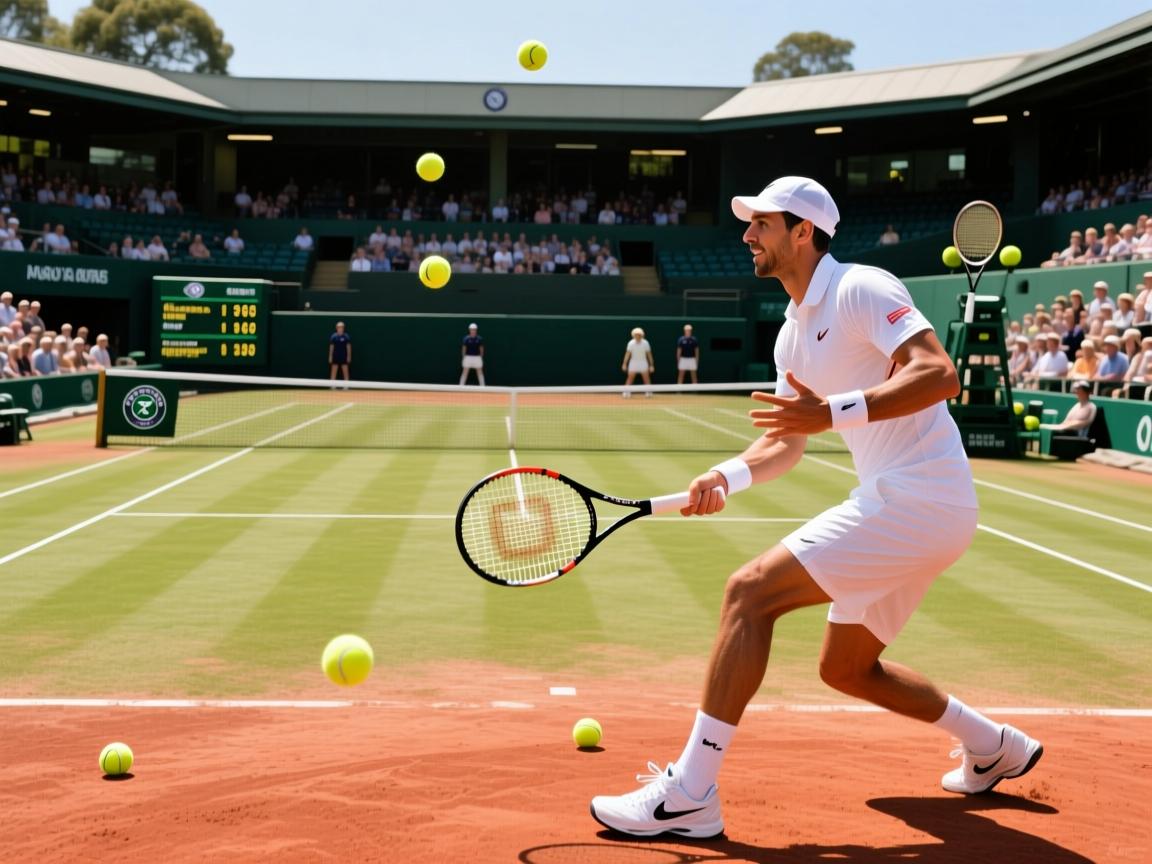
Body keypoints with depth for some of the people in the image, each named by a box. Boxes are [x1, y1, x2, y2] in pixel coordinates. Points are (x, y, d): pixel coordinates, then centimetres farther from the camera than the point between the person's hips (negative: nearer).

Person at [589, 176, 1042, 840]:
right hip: (898, 506, 10)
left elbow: (940, 374, -24)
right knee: (847, 668, 21)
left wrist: (833, 412, -32)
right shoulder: (793, 334, 17)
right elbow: (786, 443, 19)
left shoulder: (861, 289, -12)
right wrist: (727, 477, -1)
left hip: (918, 499, -10)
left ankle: (690, 792, -16)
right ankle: (994, 747, 36)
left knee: (750, 593, -17)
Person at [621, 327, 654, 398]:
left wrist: (651, 365, -5)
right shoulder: (631, 343, -10)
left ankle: (649, 392, 7)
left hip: (643, 363, 1)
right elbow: (627, 354, -13)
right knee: (630, 378, -5)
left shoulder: (645, 343, -8)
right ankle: (626, 393, -3)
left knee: (647, 378, -2)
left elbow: (649, 354, -4)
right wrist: (624, 364, -22)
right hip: (633, 363, -1)